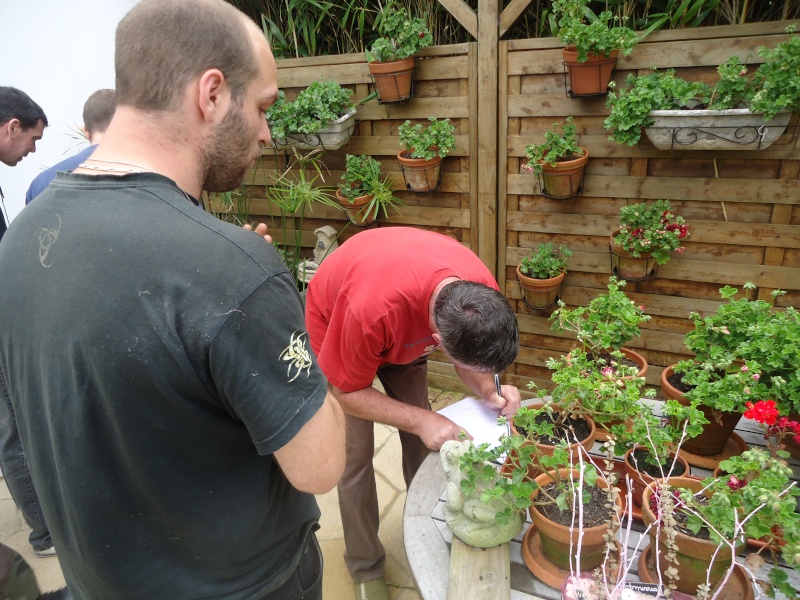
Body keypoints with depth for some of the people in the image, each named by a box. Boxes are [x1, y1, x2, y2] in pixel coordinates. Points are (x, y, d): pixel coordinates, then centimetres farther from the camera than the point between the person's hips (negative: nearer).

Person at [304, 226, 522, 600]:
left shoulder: (481, 292, -30)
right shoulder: (373, 306, -47)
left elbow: (471, 353, -8)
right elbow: (346, 391, -28)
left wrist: (489, 392, -28)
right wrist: (422, 420, -35)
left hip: (404, 331, 5)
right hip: (334, 330, -4)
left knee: (421, 443, 7)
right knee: (355, 456, -3)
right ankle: (365, 567, 20)